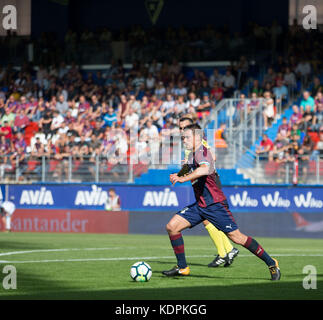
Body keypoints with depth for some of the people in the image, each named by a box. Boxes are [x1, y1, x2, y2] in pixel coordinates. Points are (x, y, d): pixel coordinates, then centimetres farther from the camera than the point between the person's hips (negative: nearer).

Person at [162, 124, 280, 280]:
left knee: (237, 237, -9)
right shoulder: (193, 155, 15)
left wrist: (183, 178, -34)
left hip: (215, 204, -9)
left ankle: (271, 263, 4)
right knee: (172, 226, -2)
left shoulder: (201, 152, -15)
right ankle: (182, 267, 6)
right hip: (200, 205, 9)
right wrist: (178, 176, 20)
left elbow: (204, 169, -38)